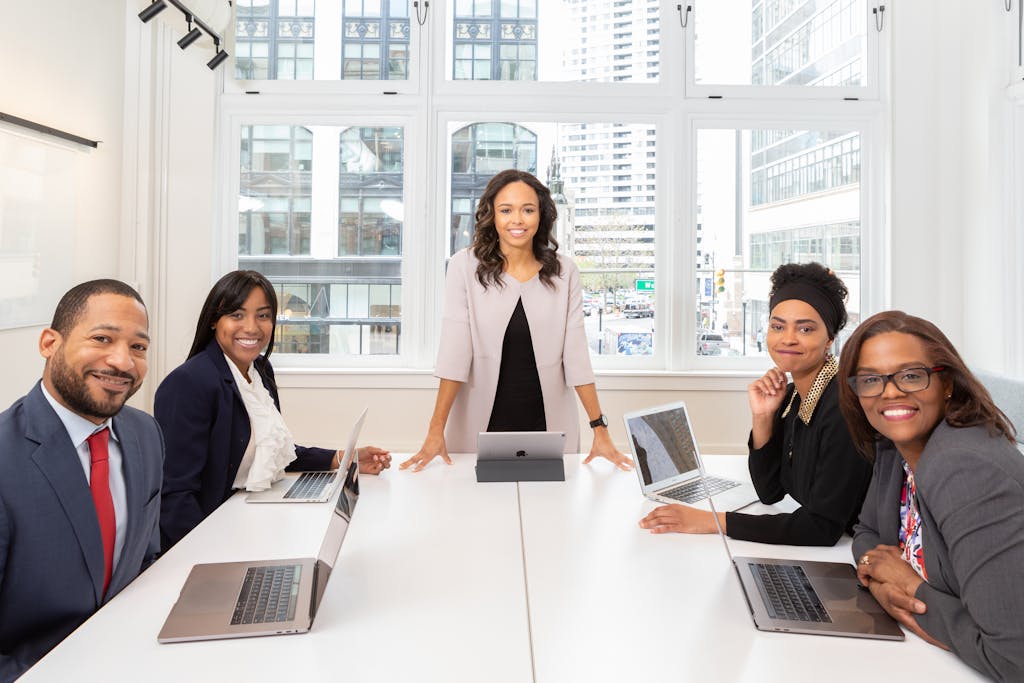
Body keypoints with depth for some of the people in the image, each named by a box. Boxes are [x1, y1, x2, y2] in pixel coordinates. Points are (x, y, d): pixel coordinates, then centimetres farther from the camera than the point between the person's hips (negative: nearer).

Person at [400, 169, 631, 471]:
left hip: (548, 424, 2)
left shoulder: (563, 271, 0)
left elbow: (576, 352, -2)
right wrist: (436, 430, -16)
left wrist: (600, 429, -7)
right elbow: (454, 350, -11)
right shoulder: (465, 266, -6)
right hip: (481, 424, -1)